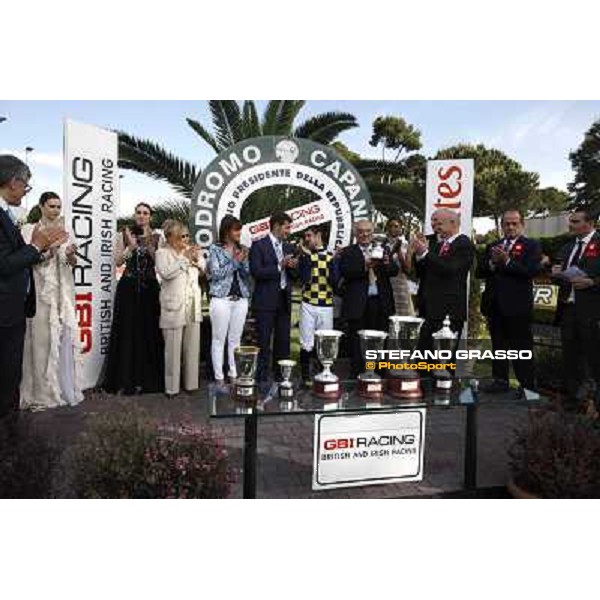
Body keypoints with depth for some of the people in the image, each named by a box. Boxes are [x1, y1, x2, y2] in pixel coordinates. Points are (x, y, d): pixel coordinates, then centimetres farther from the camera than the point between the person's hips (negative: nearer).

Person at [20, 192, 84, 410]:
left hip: (64, 292, 4)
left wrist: (71, 255, -10)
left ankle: (66, 387, 12)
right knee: (42, 339, -5)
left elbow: (73, 263, 11)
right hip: (42, 292, -4)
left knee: (66, 336, 3)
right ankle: (42, 392, 4)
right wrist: (47, 252, -21)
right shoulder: (30, 230, 3)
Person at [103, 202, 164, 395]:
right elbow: (118, 261, -1)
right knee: (127, 330, -1)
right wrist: (131, 245, -13)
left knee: (149, 331, 1)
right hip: (128, 287, -1)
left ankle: (147, 378, 12)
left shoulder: (156, 237, 7)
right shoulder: (124, 234, 5)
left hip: (149, 288, 1)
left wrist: (148, 242, -14)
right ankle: (125, 378, 8)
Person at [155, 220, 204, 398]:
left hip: (193, 306, 5)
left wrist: (197, 260, -5)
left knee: (192, 346, 9)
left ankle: (191, 383, 20)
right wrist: (184, 258, -18)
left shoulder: (191, 250, 12)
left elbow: (204, 271, 14)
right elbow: (165, 273, -19)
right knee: (173, 348, -2)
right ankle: (172, 387, 8)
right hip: (174, 307, -5)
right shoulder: (162, 252, -2)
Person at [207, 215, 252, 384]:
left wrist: (244, 261, -8)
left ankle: (234, 374, 17)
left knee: (235, 339, 9)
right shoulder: (215, 248, 0)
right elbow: (216, 273, -8)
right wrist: (234, 261, -11)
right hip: (221, 298, -4)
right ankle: (219, 377, 7)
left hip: (241, 299, 4)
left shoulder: (241, 249, 12)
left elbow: (247, 274, 9)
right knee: (219, 339, 0)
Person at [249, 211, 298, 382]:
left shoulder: (288, 247, 14)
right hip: (266, 301, -6)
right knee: (264, 343, 0)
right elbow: (256, 272, -16)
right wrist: (279, 266, -19)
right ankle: (261, 379, 9)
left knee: (283, 342, 10)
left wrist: (292, 267, -4)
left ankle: (281, 376, 20)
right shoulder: (259, 245, -5)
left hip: (284, 300, 6)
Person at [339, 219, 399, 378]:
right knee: (357, 344, 6)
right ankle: (357, 376, 17)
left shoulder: (384, 250, 12)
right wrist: (364, 266, -26)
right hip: (358, 304, -3)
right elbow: (345, 272, -12)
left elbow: (395, 270, 2)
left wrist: (387, 263, -20)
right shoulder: (348, 252, 2)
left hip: (381, 303, 3)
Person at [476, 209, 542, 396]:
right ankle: (500, 380, 24)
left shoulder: (532, 245, 0)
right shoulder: (492, 246, 15)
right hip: (494, 304, 5)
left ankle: (526, 385, 9)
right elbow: (479, 272, 8)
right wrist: (492, 263, -10)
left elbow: (532, 271, -14)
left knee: (521, 346, 0)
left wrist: (507, 261, -21)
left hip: (517, 305, -5)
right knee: (498, 345, 13)